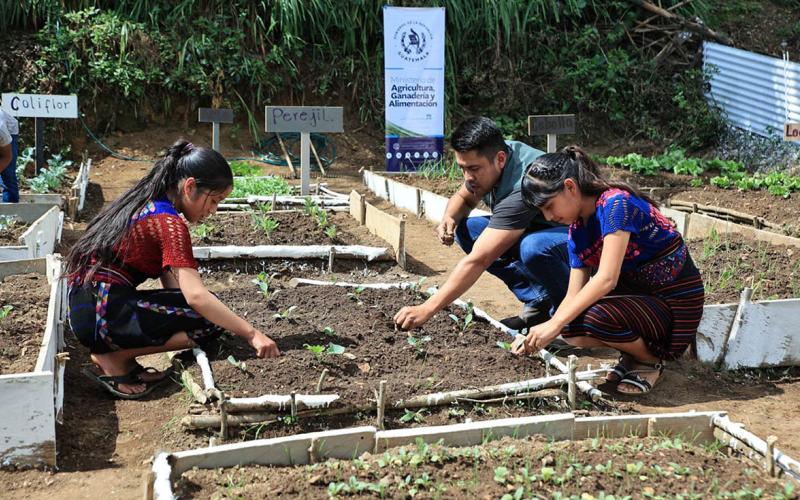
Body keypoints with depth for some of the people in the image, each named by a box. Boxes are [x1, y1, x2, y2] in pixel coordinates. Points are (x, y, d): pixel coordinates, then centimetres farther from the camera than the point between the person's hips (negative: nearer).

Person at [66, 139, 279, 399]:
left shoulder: (148, 202, 13)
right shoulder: (169, 223, -16)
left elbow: (171, 282, 10)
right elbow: (196, 296, -26)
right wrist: (252, 334, -23)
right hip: (103, 315, -9)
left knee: (212, 309, 9)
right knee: (210, 317, -12)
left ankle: (114, 354, 3)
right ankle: (114, 358, -7)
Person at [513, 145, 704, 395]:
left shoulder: (615, 203, -23)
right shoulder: (577, 231, 3)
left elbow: (606, 279, -30)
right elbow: (574, 296, 1)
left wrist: (554, 324, -31)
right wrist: (537, 336, -15)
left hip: (675, 303, -8)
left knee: (597, 317, -31)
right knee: (571, 330, -15)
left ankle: (650, 360, -2)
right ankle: (634, 350, 10)